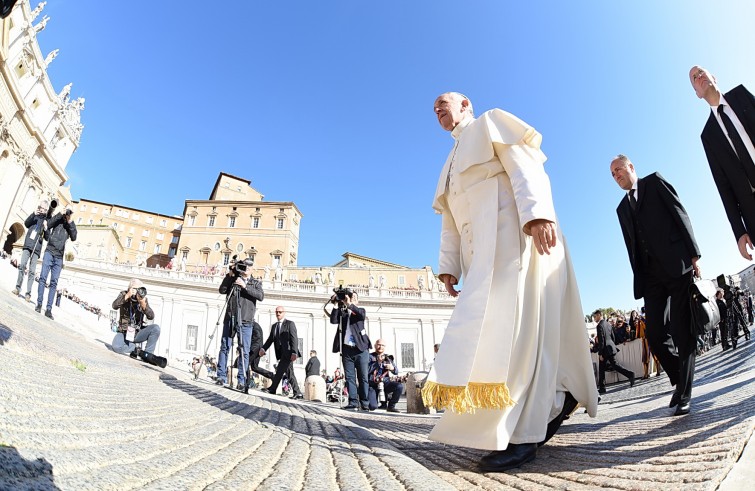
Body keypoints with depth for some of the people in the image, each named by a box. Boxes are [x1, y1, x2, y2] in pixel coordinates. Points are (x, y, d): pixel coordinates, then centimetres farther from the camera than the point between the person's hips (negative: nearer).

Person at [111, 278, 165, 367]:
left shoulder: (144, 299, -3)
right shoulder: (124, 295, -4)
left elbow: (151, 317, -14)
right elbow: (115, 306, -24)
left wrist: (143, 304, -30)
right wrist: (127, 296, -35)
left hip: (137, 332, 2)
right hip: (124, 332, -2)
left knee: (155, 328, -25)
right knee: (116, 347, -33)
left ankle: (148, 355, -17)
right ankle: (142, 352, -13)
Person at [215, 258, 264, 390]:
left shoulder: (256, 283, 12)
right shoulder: (233, 279, 14)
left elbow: (261, 296, -7)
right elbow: (222, 290, 1)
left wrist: (245, 286, -15)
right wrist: (229, 275, -8)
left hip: (245, 322, -1)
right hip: (230, 319, 1)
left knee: (245, 351, -3)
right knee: (224, 347, 1)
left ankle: (241, 380, 1)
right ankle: (221, 376, 9)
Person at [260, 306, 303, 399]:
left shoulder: (290, 324, -3)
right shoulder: (274, 326, 18)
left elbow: (294, 339, -10)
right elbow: (270, 339, 11)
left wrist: (294, 352, -20)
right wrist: (263, 348, -5)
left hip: (288, 352, -7)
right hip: (281, 353, 7)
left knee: (280, 370, -10)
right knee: (289, 372, 7)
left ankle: (272, 389, 2)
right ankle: (298, 393, 11)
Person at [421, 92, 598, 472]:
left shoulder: (490, 123, 12)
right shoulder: (451, 165, 30)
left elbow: (525, 165, -6)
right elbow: (450, 220, 21)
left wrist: (538, 213, -22)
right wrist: (448, 266, 10)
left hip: (513, 232, -8)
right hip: (482, 249, 8)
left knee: (509, 323, -17)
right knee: (500, 326, 2)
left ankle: (523, 432, -13)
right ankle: (556, 399, 15)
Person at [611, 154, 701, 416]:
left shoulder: (655, 181, 11)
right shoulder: (622, 208, 22)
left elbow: (680, 214, 1)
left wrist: (693, 255, -8)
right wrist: (639, 280, 8)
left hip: (677, 265, -4)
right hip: (651, 274, 4)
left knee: (682, 332, -5)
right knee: (654, 335, -4)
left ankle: (684, 393, 2)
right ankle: (679, 378, 17)